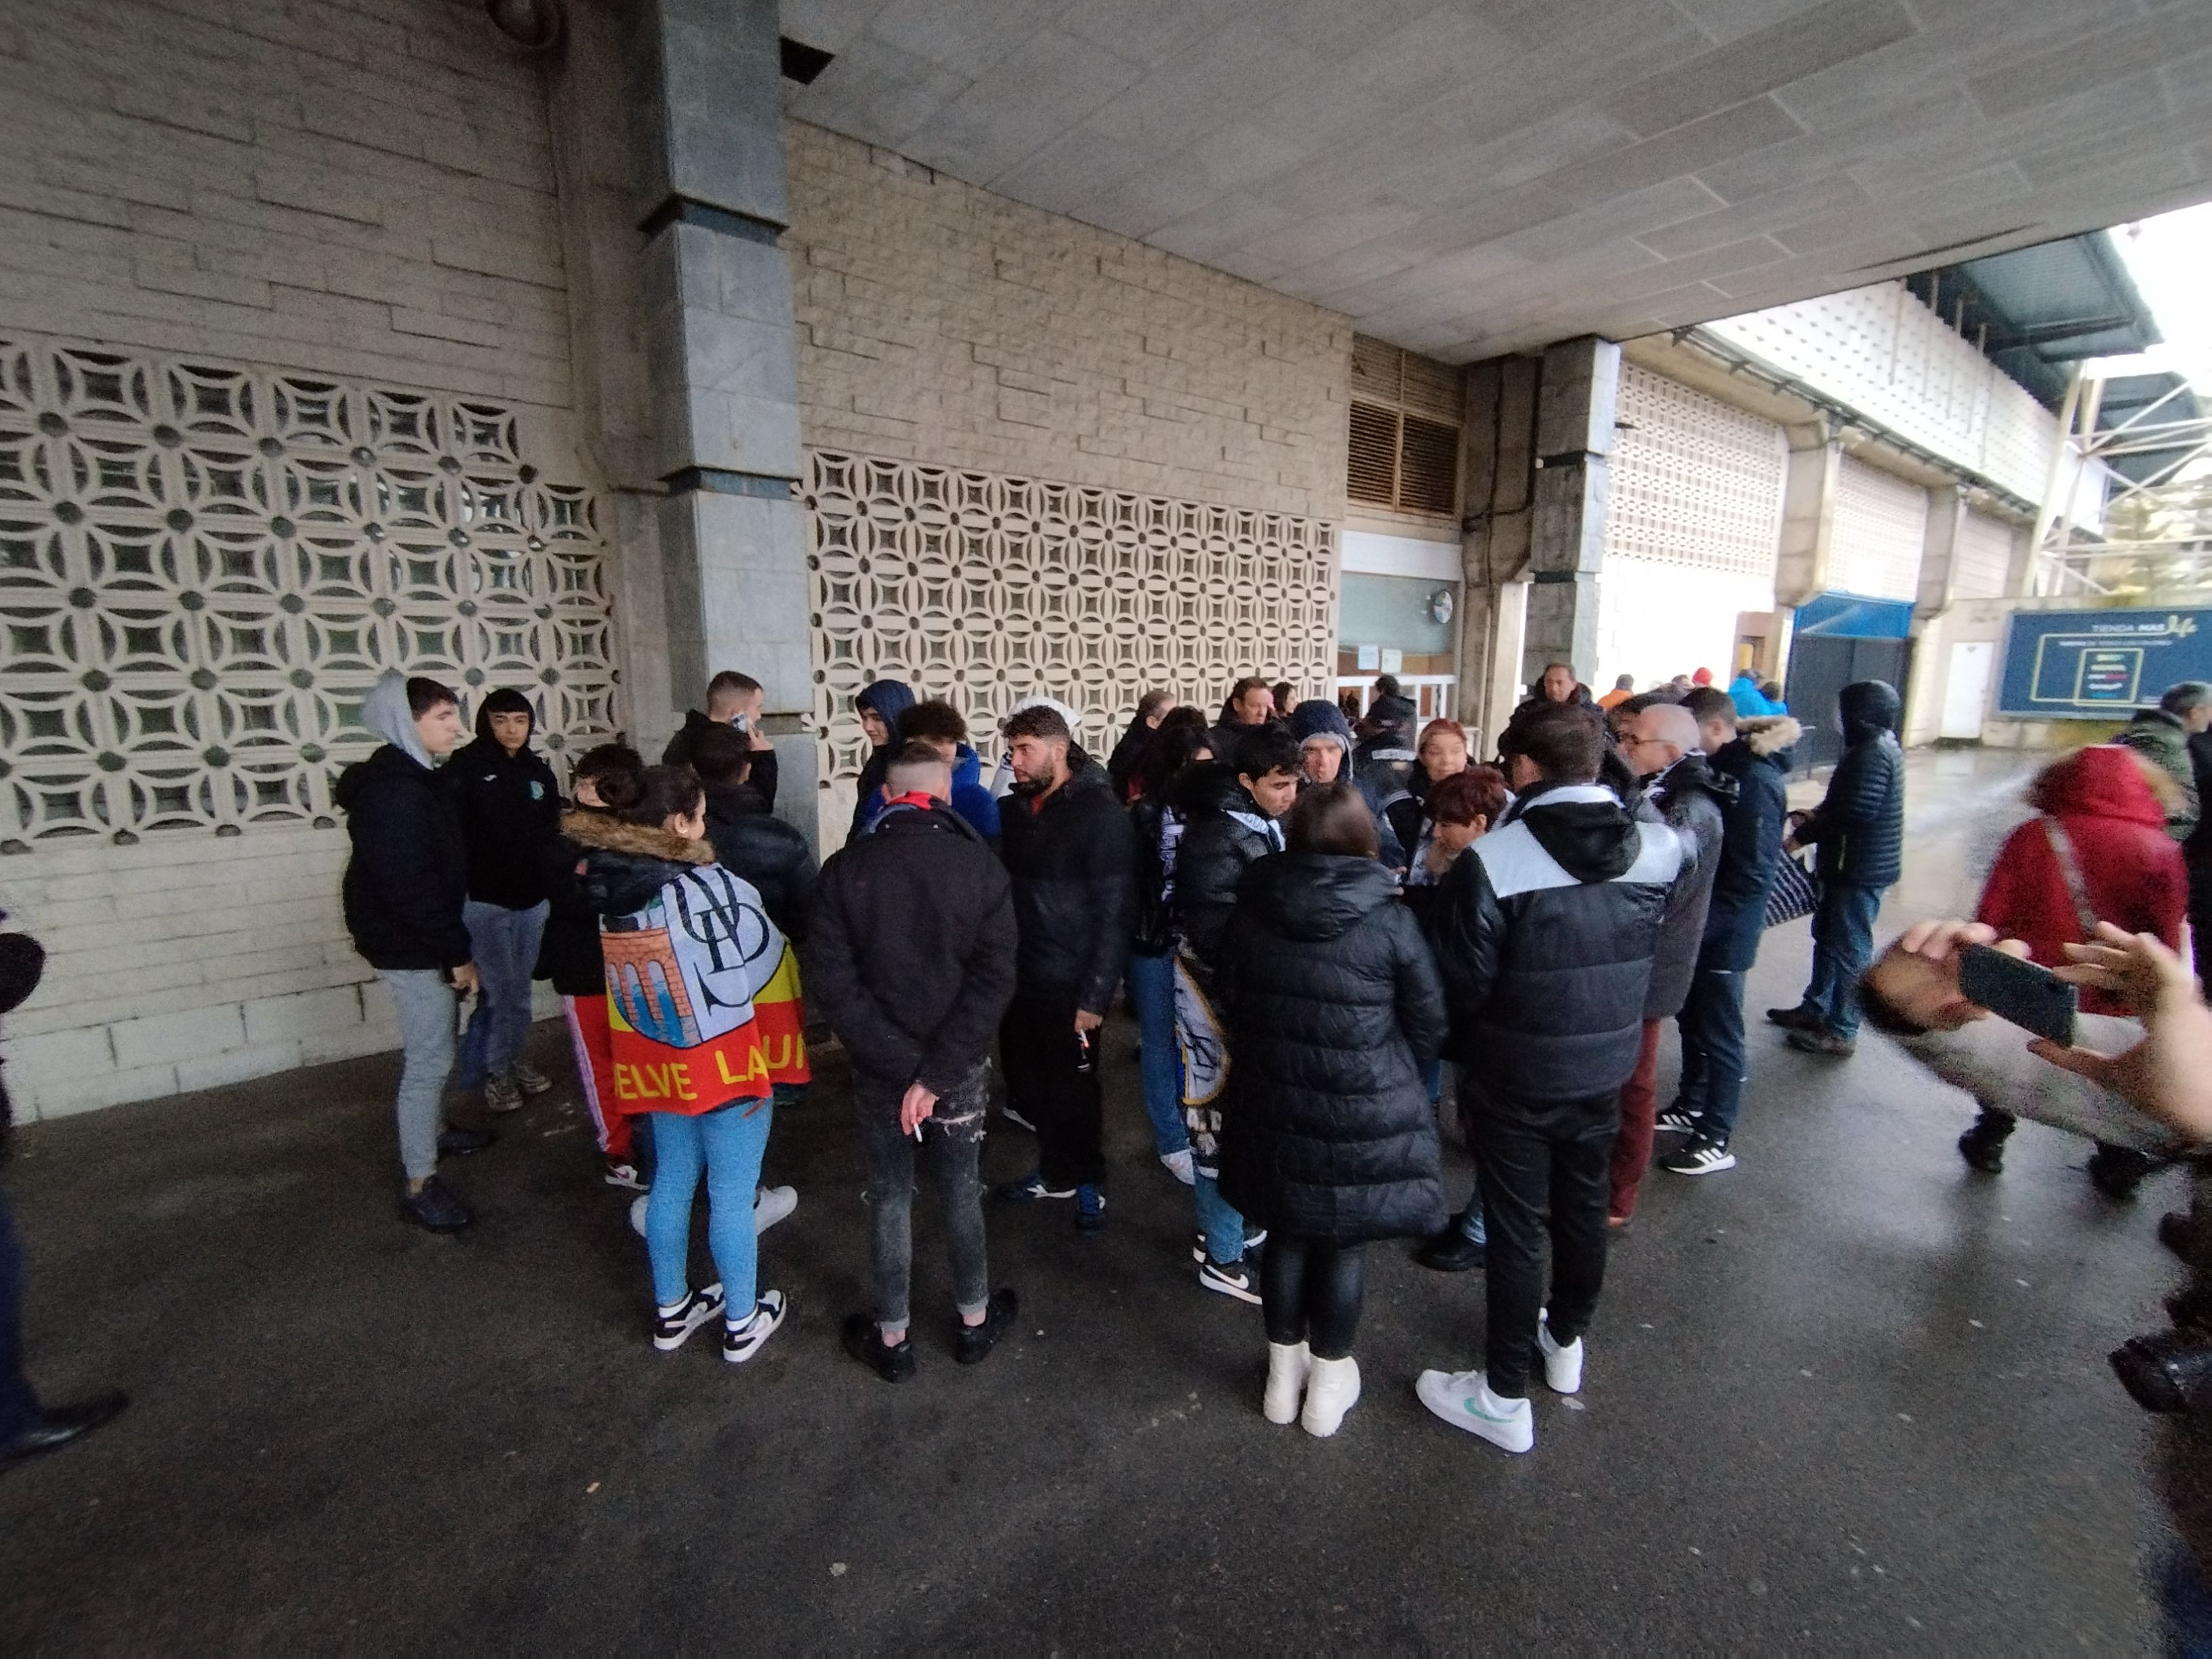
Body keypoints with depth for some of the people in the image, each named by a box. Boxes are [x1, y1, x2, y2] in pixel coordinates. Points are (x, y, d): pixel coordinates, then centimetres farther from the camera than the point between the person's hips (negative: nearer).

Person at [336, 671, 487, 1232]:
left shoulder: (410, 779, 12)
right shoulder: (394, 789, -21)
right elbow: (409, 884, -25)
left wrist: (452, 945, 16)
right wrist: (456, 952, -21)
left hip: (418, 940, 10)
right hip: (411, 947, -10)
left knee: (432, 1050, 24)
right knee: (429, 1058, -4)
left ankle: (433, 1129, 43)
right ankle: (418, 1182, 7)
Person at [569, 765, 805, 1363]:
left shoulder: (613, 889, -3)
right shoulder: (708, 886, -24)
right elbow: (765, 961, -17)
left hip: (659, 1061, 7)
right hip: (725, 1061, -6)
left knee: (672, 1181, 21)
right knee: (732, 1194, 9)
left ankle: (671, 1310, 38)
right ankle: (743, 1322, 26)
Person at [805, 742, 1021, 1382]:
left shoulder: (845, 869, -10)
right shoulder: (982, 867, -12)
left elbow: (832, 983, -15)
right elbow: (993, 981, -19)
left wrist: (902, 1065, -16)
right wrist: (935, 1073, -18)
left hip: (879, 1068, 0)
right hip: (961, 1065, 0)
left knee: (889, 1199, 16)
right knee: (962, 1192, 19)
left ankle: (892, 1337, 33)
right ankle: (975, 1320, 36)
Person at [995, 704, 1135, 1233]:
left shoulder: (1100, 814, -14)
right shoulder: (1016, 809, 4)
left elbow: (1114, 912, -15)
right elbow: (1005, 888, 10)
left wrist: (1095, 995, -16)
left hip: (1070, 985, -5)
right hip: (1019, 977, 5)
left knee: (1072, 1091, 9)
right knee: (1031, 1087, 14)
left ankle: (1087, 1182, 32)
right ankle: (1056, 1171, 36)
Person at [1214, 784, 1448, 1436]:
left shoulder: (1250, 910, -7)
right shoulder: (1389, 919, -15)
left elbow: (1228, 1000, 6)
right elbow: (1428, 1025, -4)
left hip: (1273, 1106, 3)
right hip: (1366, 1113, -2)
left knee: (1286, 1234, 20)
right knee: (1345, 1243, 16)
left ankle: (1283, 1373, 37)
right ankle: (1328, 1384, 34)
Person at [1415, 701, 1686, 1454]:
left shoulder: (1492, 862, -26)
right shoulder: (1660, 850, -9)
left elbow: (1461, 981, -19)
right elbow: (1640, 948, 6)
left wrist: (1461, 1056, 0)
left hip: (1515, 1077, -5)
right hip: (1606, 1067, 5)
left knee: (1514, 1228, 9)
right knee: (1583, 1206, 24)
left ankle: (1505, 1397, 24)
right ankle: (1566, 1340, 47)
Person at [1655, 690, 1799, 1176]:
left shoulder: (1756, 781, -20)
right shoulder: (1718, 768, 6)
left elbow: (1751, 876, -23)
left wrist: (1700, 924, -24)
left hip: (1723, 935, -8)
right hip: (1697, 925, 8)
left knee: (1719, 1035, 4)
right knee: (1692, 1018, 20)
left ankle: (1716, 1140, 18)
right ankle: (1691, 1105, 38)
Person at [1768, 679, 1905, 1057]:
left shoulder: (1872, 753, -20)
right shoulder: (1878, 746, 13)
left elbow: (1855, 813, -26)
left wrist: (1803, 835, -16)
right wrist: (1816, 816, 5)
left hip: (1860, 868, -11)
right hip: (1856, 864, 11)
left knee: (1848, 947, -2)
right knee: (1827, 934, 19)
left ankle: (1841, 1032, 8)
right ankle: (1816, 1008, 32)